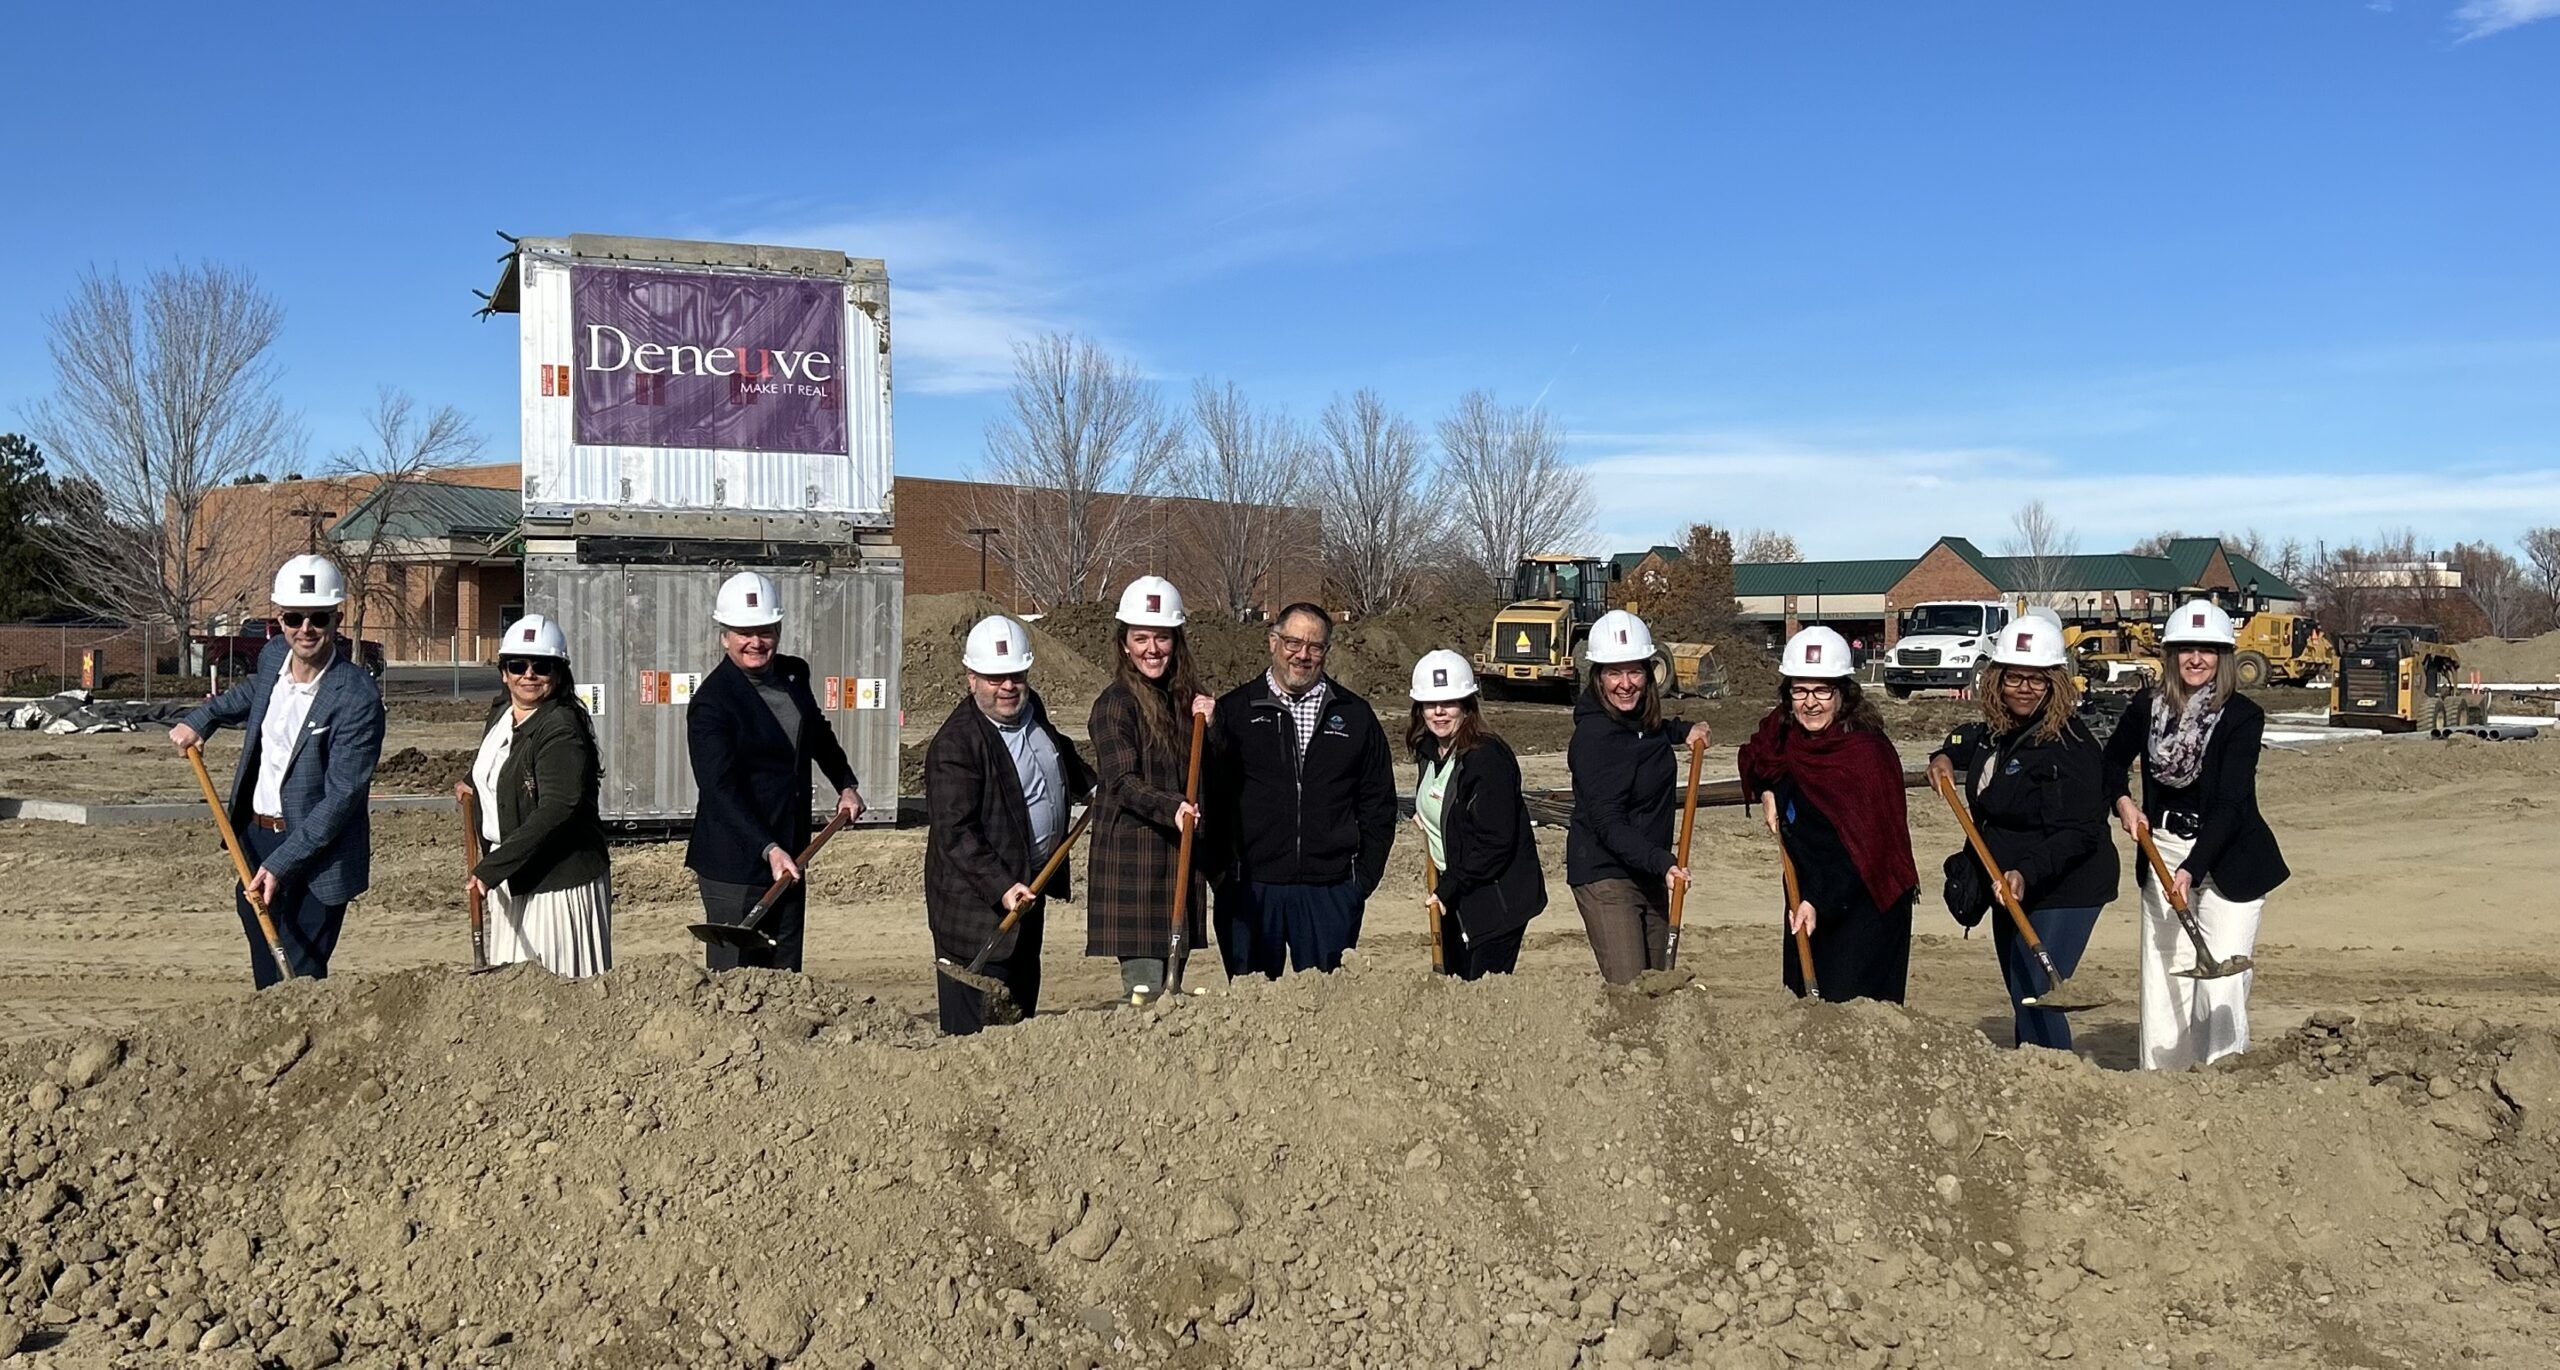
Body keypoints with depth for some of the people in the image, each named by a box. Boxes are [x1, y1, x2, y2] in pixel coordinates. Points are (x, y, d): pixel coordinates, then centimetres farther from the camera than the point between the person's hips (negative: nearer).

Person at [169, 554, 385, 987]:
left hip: (316, 854, -7)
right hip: (255, 837, 7)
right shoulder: (272, 657, 1)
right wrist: (201, 718, 17)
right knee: (266, 976, 16)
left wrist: (281, 864, -24)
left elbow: (342, 795, -23)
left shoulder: (357, 697, -22)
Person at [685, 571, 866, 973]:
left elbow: (818, 734, 30)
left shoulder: (793, 674, 8)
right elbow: (720, 789, -23)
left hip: (789, 855, 7)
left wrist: (846, 784, 25)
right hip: (735, 866, -7)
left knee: (785, 980, 11)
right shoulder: (711, 702, -14)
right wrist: (768, 849, -31)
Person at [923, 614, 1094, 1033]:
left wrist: (1092, 786, 40)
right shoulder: (954, 744, -22)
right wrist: (1001, 887, -33)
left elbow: (1058, 752, 29)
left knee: (1022, 1001, 19)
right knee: (979, 1027, -4)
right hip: (977, 901, -9)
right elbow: (955, 833, -26)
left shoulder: (1030, 708, 4)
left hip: (1030, 887, 9)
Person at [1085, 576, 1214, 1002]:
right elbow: (1123, 782, -16)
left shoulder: (1186, 698, 15)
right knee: (1147, 984, -10)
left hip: (1181, 853, 7)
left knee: (1173, 969, 9)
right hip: (1132, 855, -7)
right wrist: (1172, 809, -32)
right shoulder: (1115, 704, -7)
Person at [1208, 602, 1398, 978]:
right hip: (1250, 887, -1)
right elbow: (1209, 797, 5)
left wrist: (1364, 877, 5)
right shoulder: (1233, 710, 5)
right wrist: (1219, 869, -3)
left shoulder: (1355, 715, 10)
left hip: (1330, 890, 1)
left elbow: (1379, 804, 13)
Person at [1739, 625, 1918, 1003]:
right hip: (1806, 895, 8)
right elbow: (1756, 759, 27)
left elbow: (1864, 847, -23)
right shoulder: (1784, 731, 1)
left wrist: (1820, 902, -31)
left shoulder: (1867, 751, -20)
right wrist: (1766, 791, 7)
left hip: (1864, 904, -8)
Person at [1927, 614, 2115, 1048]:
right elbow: (1969, 740, 31)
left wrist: (2026, 873, -38)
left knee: (2035, 999, -16)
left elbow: (2078, 833, -26)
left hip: (2062, 891, -9)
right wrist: (1946, 756, 11)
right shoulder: (1998, 730, 5)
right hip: (2008, 888, 9)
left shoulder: (2069, 745, -21)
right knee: (2021, 998, 17)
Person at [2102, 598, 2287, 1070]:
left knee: (2220, 982, -10)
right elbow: (2112, 760, 20)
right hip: (2162, 852, 4)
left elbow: (2229, 803, -20)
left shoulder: (2243, 716, -13)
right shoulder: (2147, 707, 0)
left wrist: (2192, 869, -29)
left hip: (2227, 858, -4)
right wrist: (2122, 801, 1)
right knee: (2162, 976, 3)